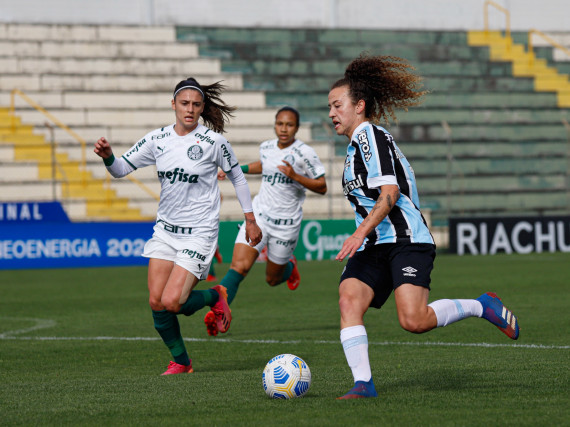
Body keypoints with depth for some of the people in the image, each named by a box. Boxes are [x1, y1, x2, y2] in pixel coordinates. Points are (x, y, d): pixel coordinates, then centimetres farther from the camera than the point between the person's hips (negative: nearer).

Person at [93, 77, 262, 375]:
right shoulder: (157, 140, 1)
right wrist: (108, 157, -18)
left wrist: (250, 220, 8)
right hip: (165, 229, 5)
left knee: (172, 302, -15)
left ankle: (215, 297, 16)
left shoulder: (213, 141, -9)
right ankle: (180, 362, 17)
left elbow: (237, 176, 5)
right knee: (156, 302, -3)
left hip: (199, 233, -5)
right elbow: (121, 169, 5)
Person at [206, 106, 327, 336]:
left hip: (286, 223, -3)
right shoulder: (266, 147, 6)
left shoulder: (304, 153, -9)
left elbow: (322, 187, -7)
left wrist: (295, 176, -21)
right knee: (239, 267, -19)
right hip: (259, 216, 3)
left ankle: (290, 266, 45)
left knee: (272, 279, 11)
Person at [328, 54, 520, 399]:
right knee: (349, 300, -16)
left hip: (406, 241, -9)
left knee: (414, 320, -23)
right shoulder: (356, 144, 23)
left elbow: (389, 193, -18)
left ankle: (481, 306, 2)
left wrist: (360, 232, -29)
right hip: (374, 245, 9)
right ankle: (363, 384, -22)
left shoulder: (370, 134, -7)